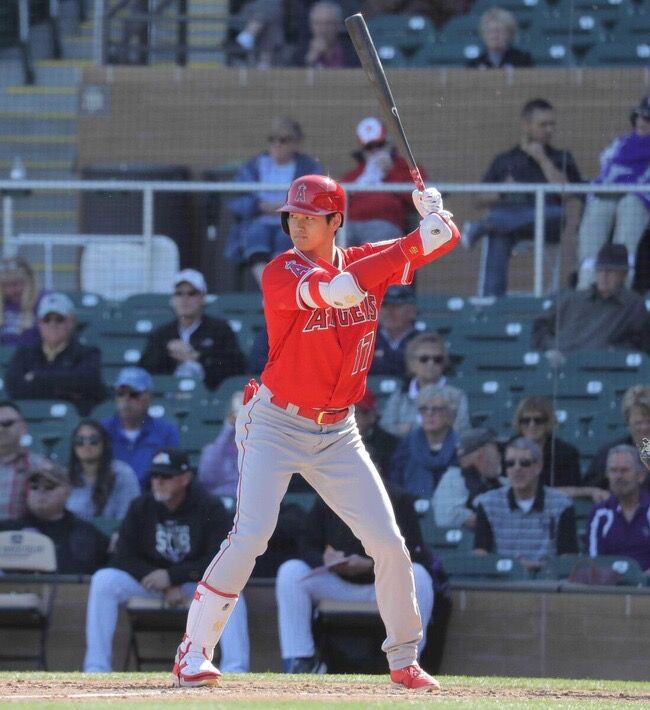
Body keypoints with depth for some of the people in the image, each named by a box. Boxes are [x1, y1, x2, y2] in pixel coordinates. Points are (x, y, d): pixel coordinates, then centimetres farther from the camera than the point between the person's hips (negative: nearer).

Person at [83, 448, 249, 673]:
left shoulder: (210, 509, -13)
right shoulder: (140, 507, -5)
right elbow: (123, 558, -8)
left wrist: (173, 577, -24)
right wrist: (166, 587, -19)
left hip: (195, 583, -3)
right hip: (150, 582, 3)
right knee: (103, 580, -23)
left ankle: (235, 670, -40)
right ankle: (96, 669, -24)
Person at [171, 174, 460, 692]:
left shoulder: (367, 261, 2)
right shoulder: (282, 273, -13)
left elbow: (445, 239, 3)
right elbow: (340, 289, -32)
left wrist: (434, 213, -21)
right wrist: (409, 247, -28)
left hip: (337, 433, 5)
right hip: (275, 425, -5)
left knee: (388, 543, 1)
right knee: (250, 537, -17)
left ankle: (404, 660, 16)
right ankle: (194, 653, -8)